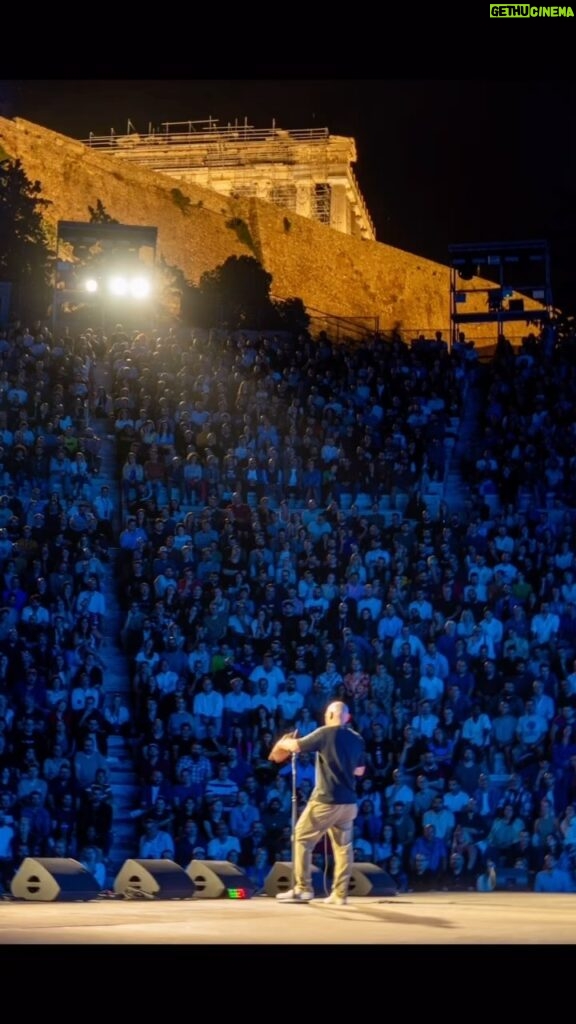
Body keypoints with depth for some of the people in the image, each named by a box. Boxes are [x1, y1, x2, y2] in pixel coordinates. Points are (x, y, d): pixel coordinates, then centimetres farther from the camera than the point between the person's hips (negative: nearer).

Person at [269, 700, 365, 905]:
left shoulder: (325, 733, -8)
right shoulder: (357, 739, 10)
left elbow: (296, 745, -1)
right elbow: (360, 770, 20)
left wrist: (281, 743, 18)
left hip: (326, 800, -6)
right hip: (349, 801, 6)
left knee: (302, 839, 4)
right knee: (343, 845, 11)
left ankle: (303, 889, 0)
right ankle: (340, 894, 8)